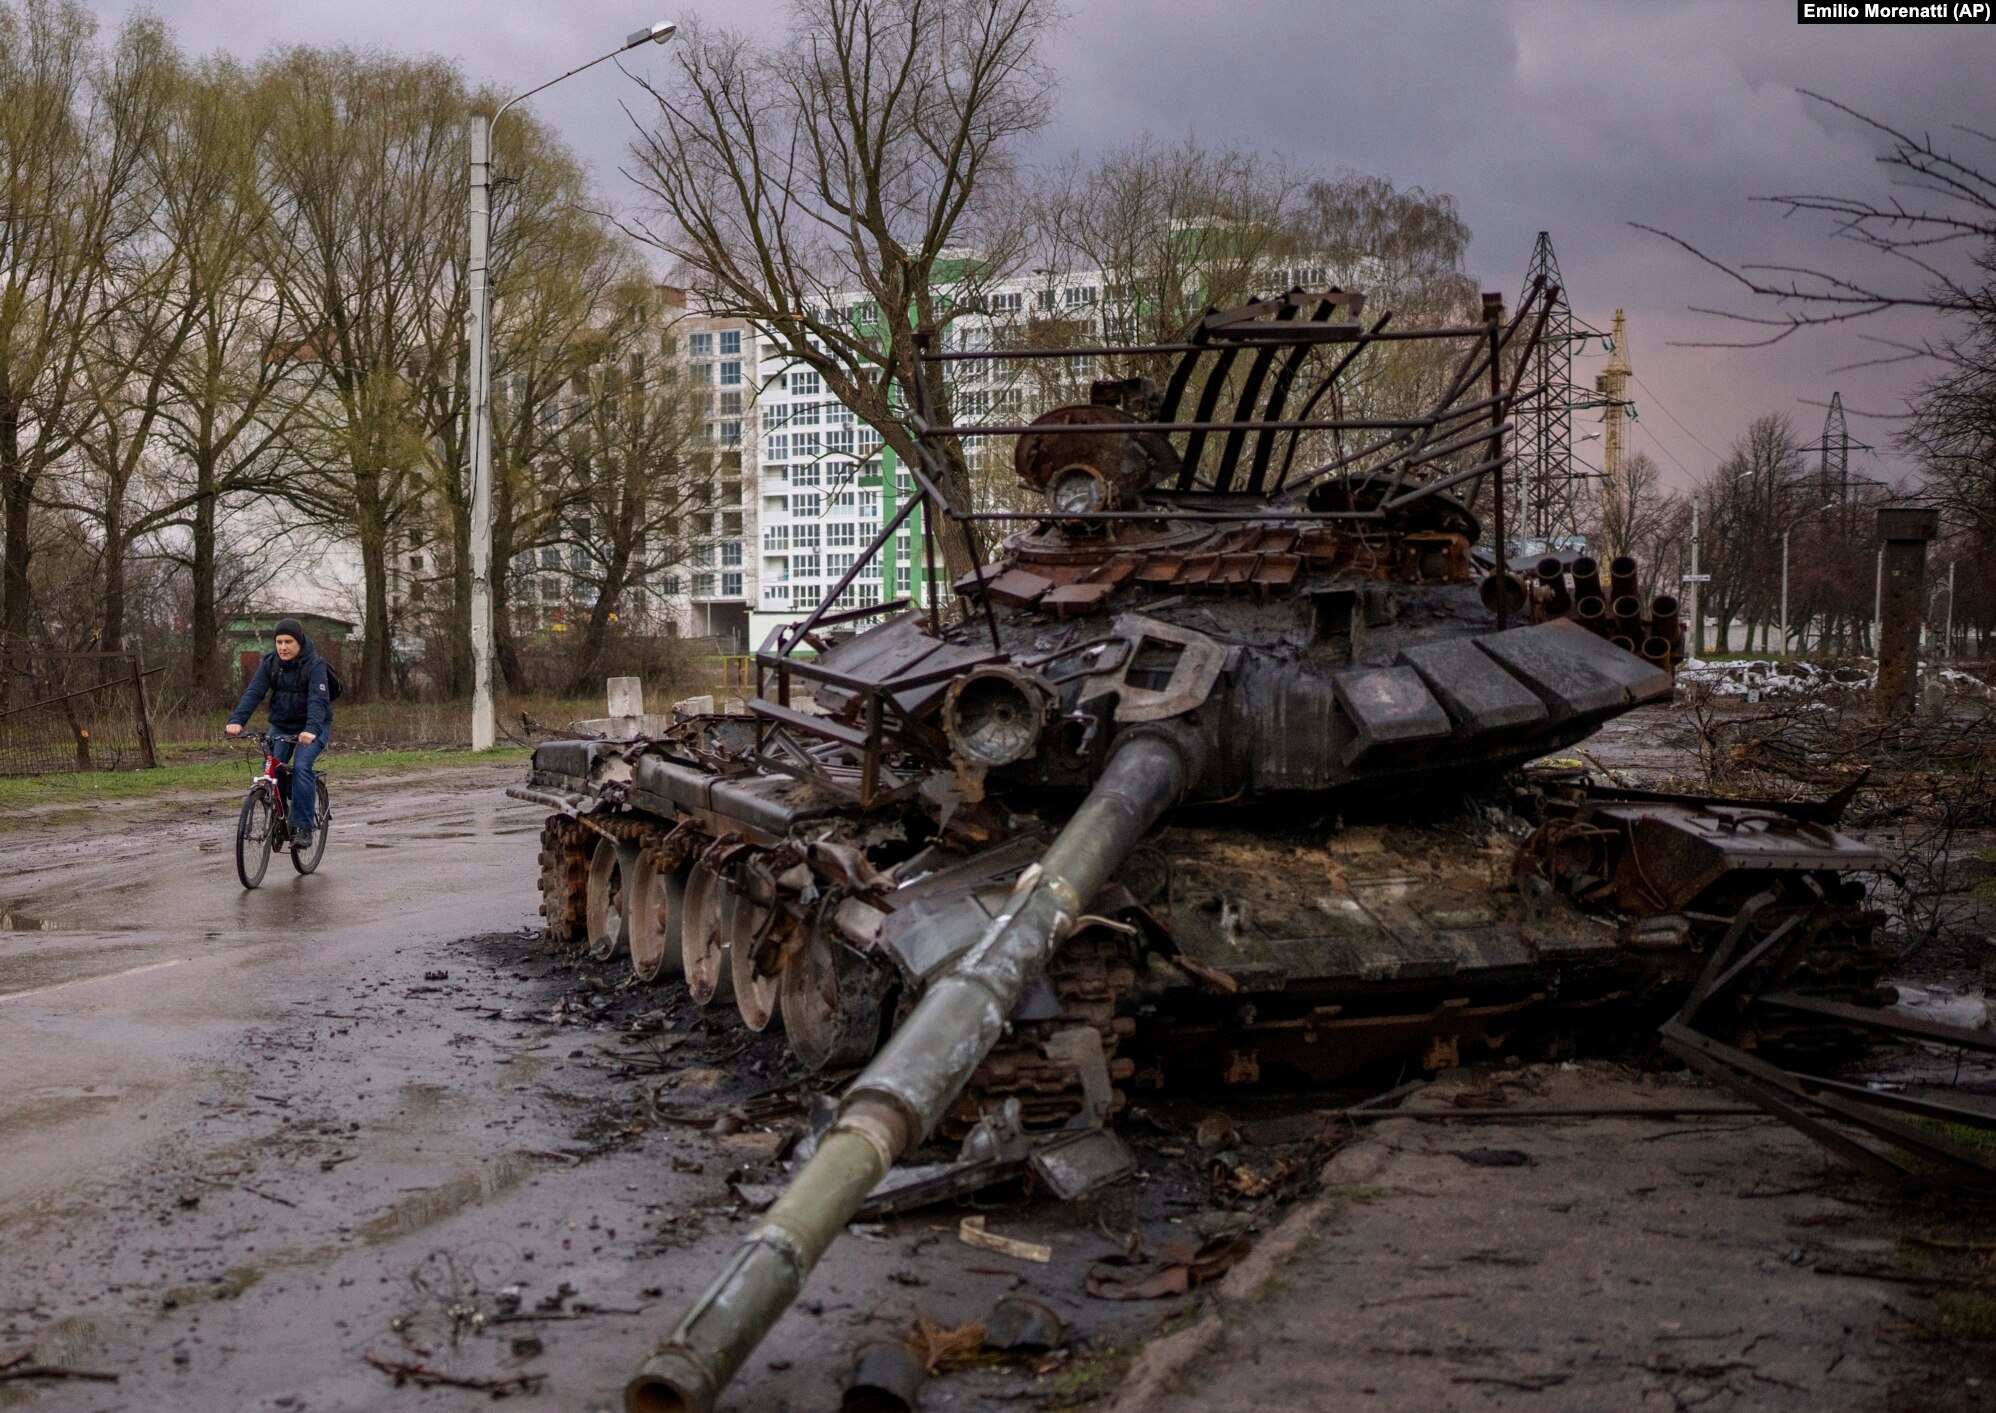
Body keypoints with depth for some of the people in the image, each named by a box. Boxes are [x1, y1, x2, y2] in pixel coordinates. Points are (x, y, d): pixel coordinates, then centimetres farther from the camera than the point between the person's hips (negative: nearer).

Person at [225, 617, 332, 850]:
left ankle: (302, 828, -23)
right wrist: (236, 720, -33)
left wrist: (312, 729, -49)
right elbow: (253, 693, -16)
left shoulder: (314, 664, -19)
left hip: (312, 727, -5)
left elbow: (318, 699, -32)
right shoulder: (270, 663, -6)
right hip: (281, 725, 5)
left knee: (301, 767, -25)